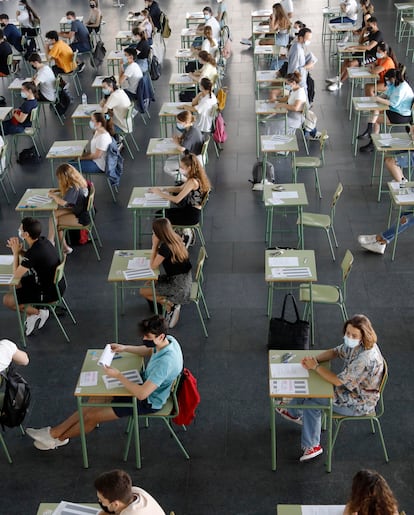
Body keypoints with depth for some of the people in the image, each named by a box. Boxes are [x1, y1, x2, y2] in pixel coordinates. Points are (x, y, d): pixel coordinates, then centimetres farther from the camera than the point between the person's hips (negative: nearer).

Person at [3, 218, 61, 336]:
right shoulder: (43, 241, -5)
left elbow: (16, 275, -18)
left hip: (49, 293, -9)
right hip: (55, 283, 9)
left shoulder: (34, 253, -31)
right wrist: (20, 251, -3)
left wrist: (16, 253, -10)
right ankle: (31, 314, 20)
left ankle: (38, 313, 9)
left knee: (7, 300, -4)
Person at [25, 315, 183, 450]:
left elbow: (142, 394, -36)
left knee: (92, 416, 0)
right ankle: (55, 431, 15)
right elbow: (149, 351, 15)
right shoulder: (168, 340, -10)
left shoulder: (166, 361, -38)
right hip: (145, 383, 8)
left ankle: (58, 439, 23)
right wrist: (125, 348, 4)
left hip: (147, 402, -8)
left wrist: (118, 376, -28)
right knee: (95, 401, 6)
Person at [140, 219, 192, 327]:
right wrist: (157, 246, 2)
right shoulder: (176, 239, 0)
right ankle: (171, 303, 12)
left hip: (179, 286, -9)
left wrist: (154, 245, -15)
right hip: (185, 279, 9)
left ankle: (170, 305, 0)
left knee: (143, 291, 2)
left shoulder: (165, 247, -26)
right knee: (149, 283, 21)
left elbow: (153, 266, -15)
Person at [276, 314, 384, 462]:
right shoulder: (354, 344, -9)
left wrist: (315, 366, -20)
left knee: (311, 401, -8)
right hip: (350, 387, 9)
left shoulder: (365, 358, -36)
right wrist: (314, 359, -12)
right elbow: (335, 352, 7)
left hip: (359, 403, -9)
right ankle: (293, 412, 37)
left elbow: (338, 381, -31)